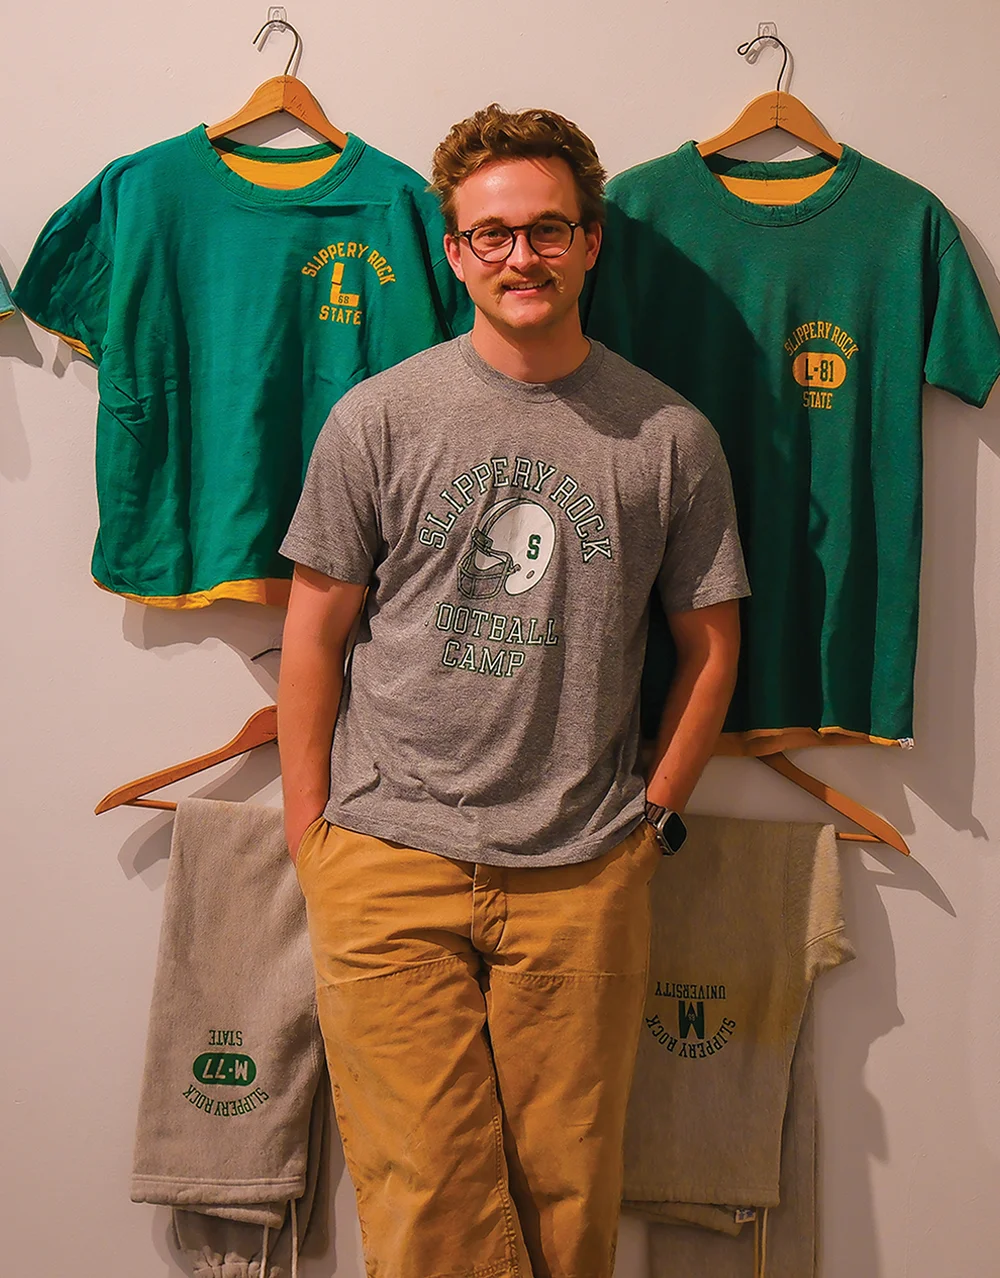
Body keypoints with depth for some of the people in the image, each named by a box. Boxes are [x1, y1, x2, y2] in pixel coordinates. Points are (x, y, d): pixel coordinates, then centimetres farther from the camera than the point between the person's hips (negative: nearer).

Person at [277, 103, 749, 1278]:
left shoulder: (669, 436, 3)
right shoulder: (379, 416, 2)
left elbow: (710, 641, 11)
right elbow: (316, 626, 5)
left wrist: (653, 817, 7)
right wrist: (308, 828, 3)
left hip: (582, 875, 1)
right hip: (389, 863, 0)